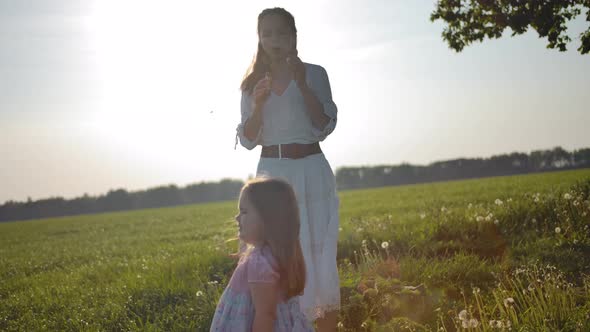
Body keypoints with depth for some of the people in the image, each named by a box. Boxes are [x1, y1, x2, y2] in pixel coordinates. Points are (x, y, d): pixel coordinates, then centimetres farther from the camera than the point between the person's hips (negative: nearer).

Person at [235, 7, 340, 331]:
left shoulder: (314, 73, 3)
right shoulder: (253, 83, 10)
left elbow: (325, 126, -6)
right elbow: (247, 140, 6)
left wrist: (302, 85, -13)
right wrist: (258, 104, -11)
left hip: (311, 173, -2)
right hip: (271, 175, 2)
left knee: (318, 258, -4)